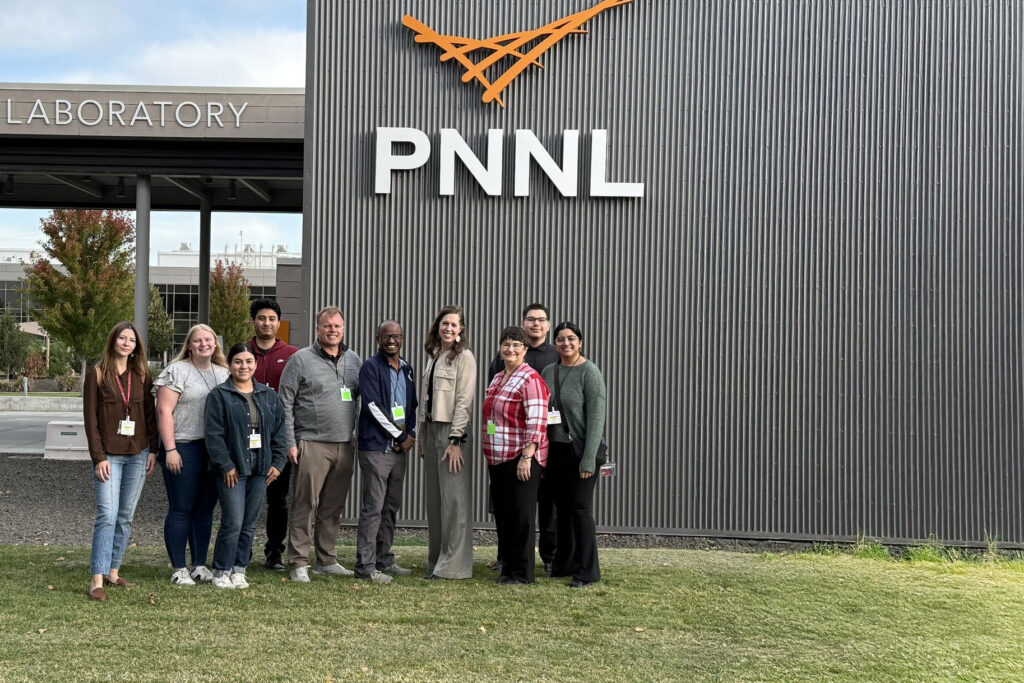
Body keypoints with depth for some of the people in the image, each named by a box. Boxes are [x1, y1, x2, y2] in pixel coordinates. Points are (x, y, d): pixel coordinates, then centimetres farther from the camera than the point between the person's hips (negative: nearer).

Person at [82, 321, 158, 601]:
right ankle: (97, 580, -13)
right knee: (107, 515, -12)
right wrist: (99, 457, -10)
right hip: (108, 456, -4)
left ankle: (113, 571, 17)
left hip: (138, 454, 4)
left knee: (125, 516, 7)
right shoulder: (97, 374, -1)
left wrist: (153, 450, 2)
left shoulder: (142, 375, 8)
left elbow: (150, 414, 10)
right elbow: (90, 418, -4)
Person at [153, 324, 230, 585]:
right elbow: (164, 410, -9)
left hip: (215, 450, 6)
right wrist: (170, 449, -15)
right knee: (181, 510, -1)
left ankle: (200, 566, 19)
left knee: (205, 509, 10)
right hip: (184, 448, -5)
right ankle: (178, 569, 6)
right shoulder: (177, 371, -3)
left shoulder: (223, 374, 14)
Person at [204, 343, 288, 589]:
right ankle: (222, 572, 6)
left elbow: (279, 431, 13)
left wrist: (278, 462, 4)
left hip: (260, 469, 5)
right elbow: (214, 434, -7)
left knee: (250, 524, 8)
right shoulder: (219, 395, -1)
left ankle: (239, 570, 19)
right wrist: (225, 465, -12)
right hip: (232, 470, -4)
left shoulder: (269, 396, 13)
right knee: (233, 523, -8)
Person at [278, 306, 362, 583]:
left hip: (344, 445, 5)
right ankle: (299, 564, 3)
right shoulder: (300, 360, -2)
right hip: (311, 444, -5)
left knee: (334, 506, 11)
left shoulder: (353, 360, 13)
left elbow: (362, 396, 20)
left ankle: (327, 560, 21)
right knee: (305, 505, -4)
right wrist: (290, 443, -9)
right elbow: (285, 403, -3)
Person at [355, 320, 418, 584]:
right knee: (373, 507, -7)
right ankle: (365, 565, -3)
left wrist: (411, 435, 2)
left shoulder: (407, 369, 16)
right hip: (376, 447, -7)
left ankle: (384, 560, 20)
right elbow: (373, 406, -14)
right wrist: (400, 435, -11)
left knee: (391, 507, 12)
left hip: (400, 448, 7)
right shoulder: (371, 367, -7)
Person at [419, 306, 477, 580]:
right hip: (431, 428, 8)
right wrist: (422, 437, 15)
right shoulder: (434, 356, 17)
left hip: (451, 430, -8)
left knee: (454, 498, -6)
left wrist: (455, 440, -19)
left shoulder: (464, 357, -7)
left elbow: (464, 401, -13)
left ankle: (453, 565, -3)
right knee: (434, 498, 11)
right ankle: (436, 562, 18)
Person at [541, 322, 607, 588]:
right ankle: (564, 564, 22)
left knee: (580, 507, -3)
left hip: (581, 449, -5)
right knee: (562, 507, 10)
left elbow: (596, 416, -13)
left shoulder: (589, 372, -8)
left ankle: (587, 571, 5)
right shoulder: (548, 372, 9)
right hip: (555, 449, 5)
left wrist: (589, 459, -18)